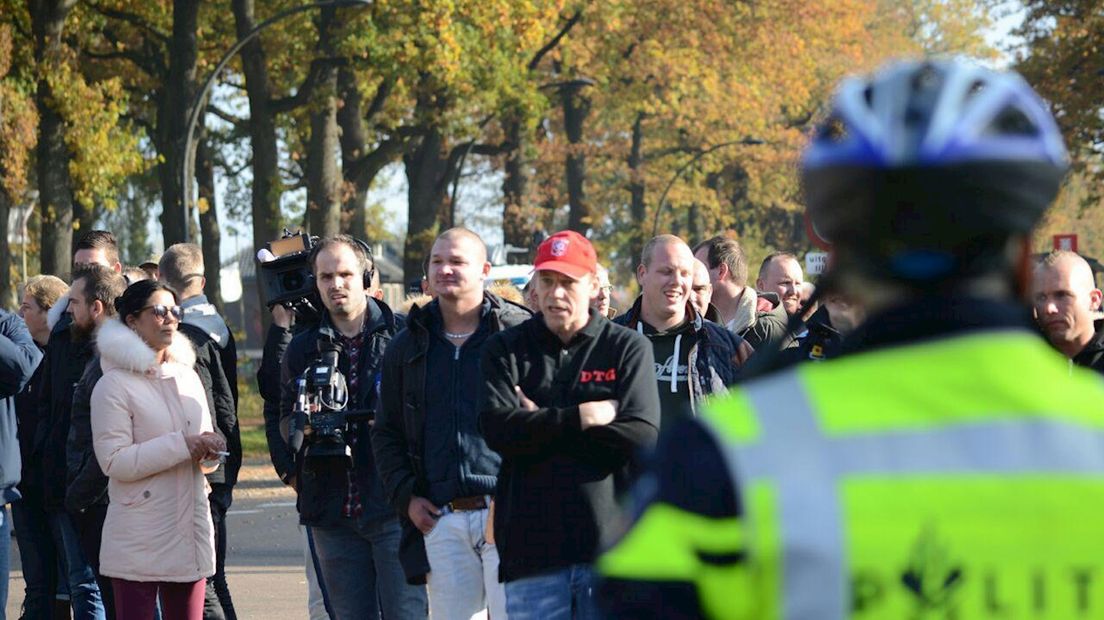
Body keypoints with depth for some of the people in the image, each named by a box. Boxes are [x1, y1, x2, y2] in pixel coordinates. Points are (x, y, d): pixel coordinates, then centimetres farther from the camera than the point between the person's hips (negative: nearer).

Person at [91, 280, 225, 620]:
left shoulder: (187, 376, 15)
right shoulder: (114, 385, -5)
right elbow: (113, 461, -15)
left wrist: (209, 451, -3)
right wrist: (182, 445, -18)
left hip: (191, 533, 6)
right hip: (139, 539, -6)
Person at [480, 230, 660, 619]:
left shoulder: (629, 349, 7)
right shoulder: (506, 350, 10)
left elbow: (641, 437, -8)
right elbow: (498, 428, -7)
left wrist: (542, 426, -6)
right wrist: (581, 418, -11)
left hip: (611, 542, -1)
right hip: (532, 549, 1)